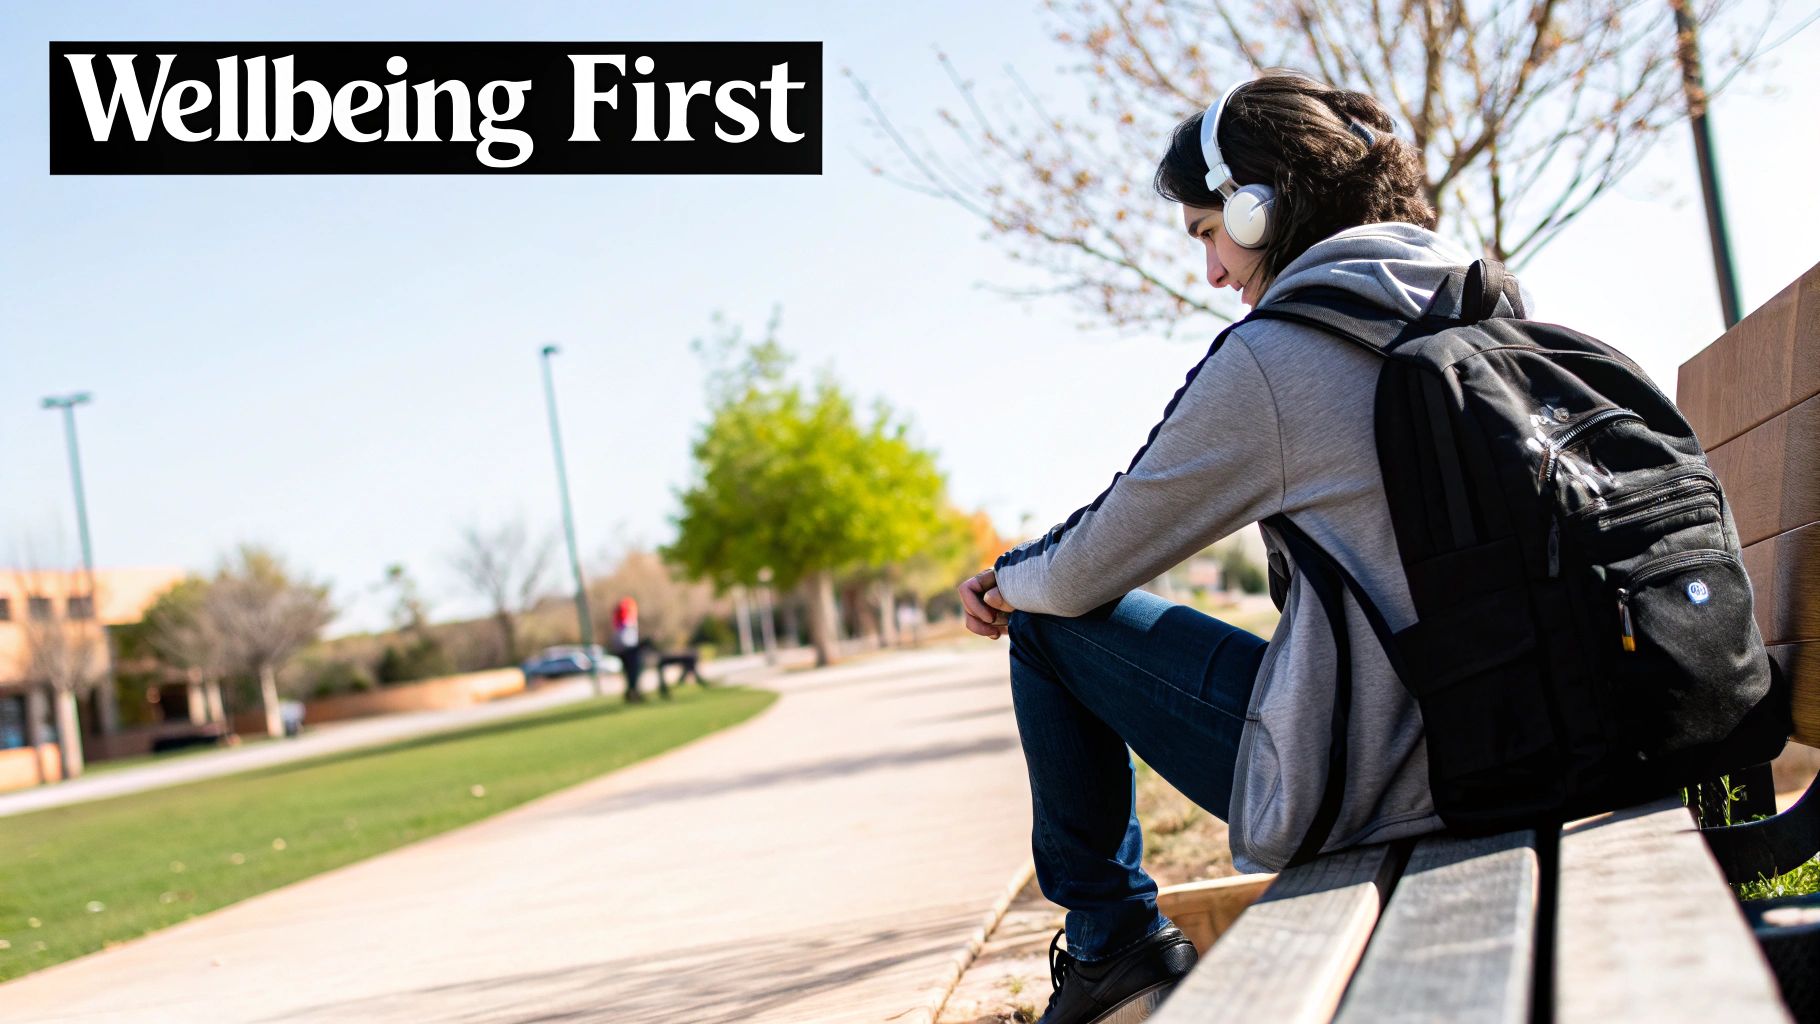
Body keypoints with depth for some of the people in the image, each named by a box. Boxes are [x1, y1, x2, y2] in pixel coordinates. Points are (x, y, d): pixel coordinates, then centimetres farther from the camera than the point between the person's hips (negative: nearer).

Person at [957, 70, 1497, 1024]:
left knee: (1048, 626, 9)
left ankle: (1113, 945, 19)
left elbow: (1085, 572, -7)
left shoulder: (1268, 356, -15)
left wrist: (1007, 581, 17)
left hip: (1359, 785, -8)